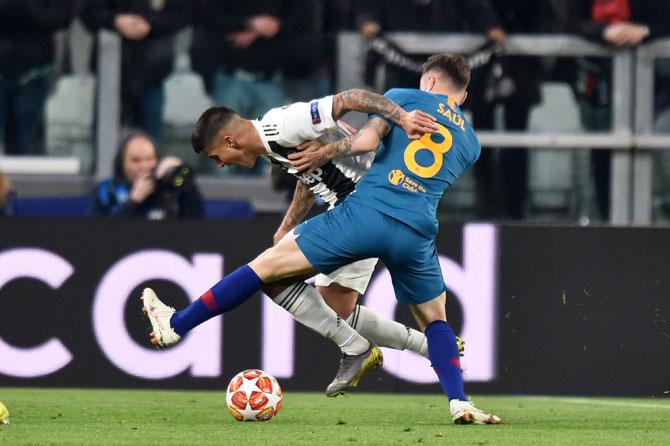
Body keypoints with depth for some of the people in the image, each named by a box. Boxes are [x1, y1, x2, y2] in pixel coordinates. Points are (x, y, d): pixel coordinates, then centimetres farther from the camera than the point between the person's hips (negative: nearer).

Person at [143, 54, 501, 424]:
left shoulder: (406, 97, 13)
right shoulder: (471, 143, 24)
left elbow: (369, 137, -4)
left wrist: (326, 153, 10)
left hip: (366, 212, -4)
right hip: (418, 234, 4)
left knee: (268, 265, 4)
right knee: (434, 320, 24)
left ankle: (175, 325, 9)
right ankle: (460, 403, 5)